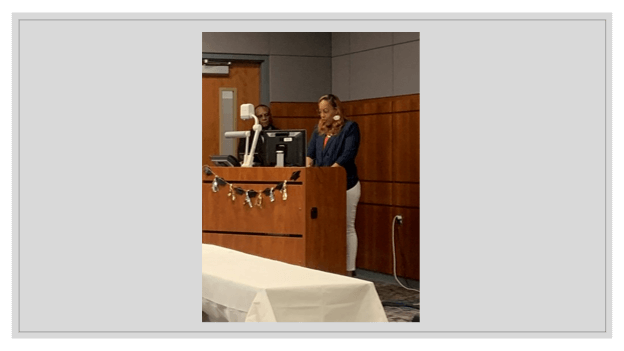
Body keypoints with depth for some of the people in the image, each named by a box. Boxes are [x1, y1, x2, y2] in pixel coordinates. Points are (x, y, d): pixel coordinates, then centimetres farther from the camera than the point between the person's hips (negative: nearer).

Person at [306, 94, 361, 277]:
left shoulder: (350, 128, -5)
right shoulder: (318, 130, 14)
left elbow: (348, 155, -16)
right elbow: (310, 152, 7)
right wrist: (308, 167, -14)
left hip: (345, 186, -6)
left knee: (347, 228, 0)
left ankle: (349, 271, 3)